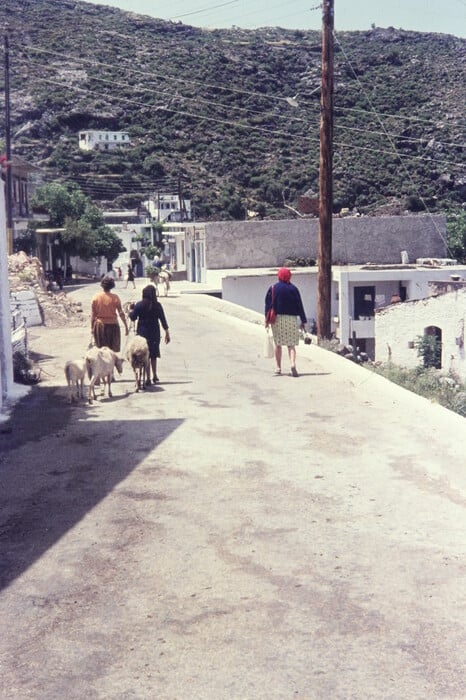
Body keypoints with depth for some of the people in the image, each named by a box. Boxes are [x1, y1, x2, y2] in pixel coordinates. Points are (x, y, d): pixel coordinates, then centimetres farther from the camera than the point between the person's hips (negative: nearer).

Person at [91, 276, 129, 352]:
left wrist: (92, 327, 7)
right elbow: (121, 313, -6)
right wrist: (126, 326, 2)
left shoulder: (95, 297, -4)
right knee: (114, 349, 8)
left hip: (99, 324, 2)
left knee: (100, 349, 12)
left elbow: (93, 314, -2)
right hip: (112, 325, -2)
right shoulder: (115, 298, -9)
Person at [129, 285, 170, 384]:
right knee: (153, 354, 16)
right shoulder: (157, 305, -4)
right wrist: (167, 333, 4)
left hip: (142, 332, -2)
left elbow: (133, 317, -2)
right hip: (154, 333, 2)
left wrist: (131, 310, 18)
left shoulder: (139, 305, -8)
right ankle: (154, 376, 21)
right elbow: (163, 319, -2)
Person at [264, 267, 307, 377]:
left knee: (278, 344, 12)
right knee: (291, 345, 1)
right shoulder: (293, 289, 1)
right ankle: (293, 364, -22)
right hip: (291, 319, 0)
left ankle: (278, 367, 15)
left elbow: (268, 304, -2)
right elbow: (300, 306, 2)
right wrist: (303, 321, 5)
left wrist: (266, 319, 0)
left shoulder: (272, 288, 1)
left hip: (277, 319, 0)